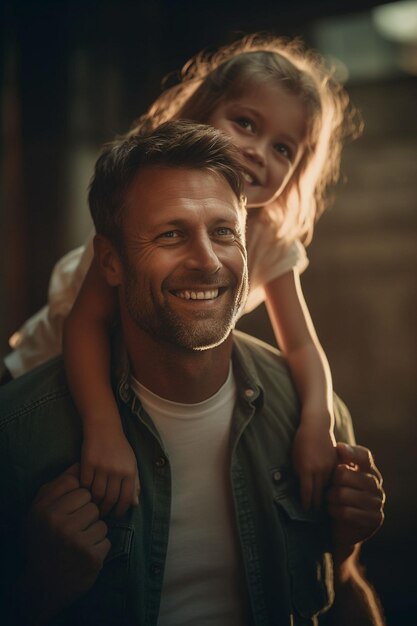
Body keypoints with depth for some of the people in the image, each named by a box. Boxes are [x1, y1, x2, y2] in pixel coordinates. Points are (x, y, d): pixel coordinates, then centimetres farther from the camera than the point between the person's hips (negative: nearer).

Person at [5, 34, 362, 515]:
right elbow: (88, 318, -38)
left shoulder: (272, 240, -18)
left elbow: (301, 346, -17)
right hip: (57, 364, -3)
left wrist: (317, 423, -38)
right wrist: (104, 429, -52)